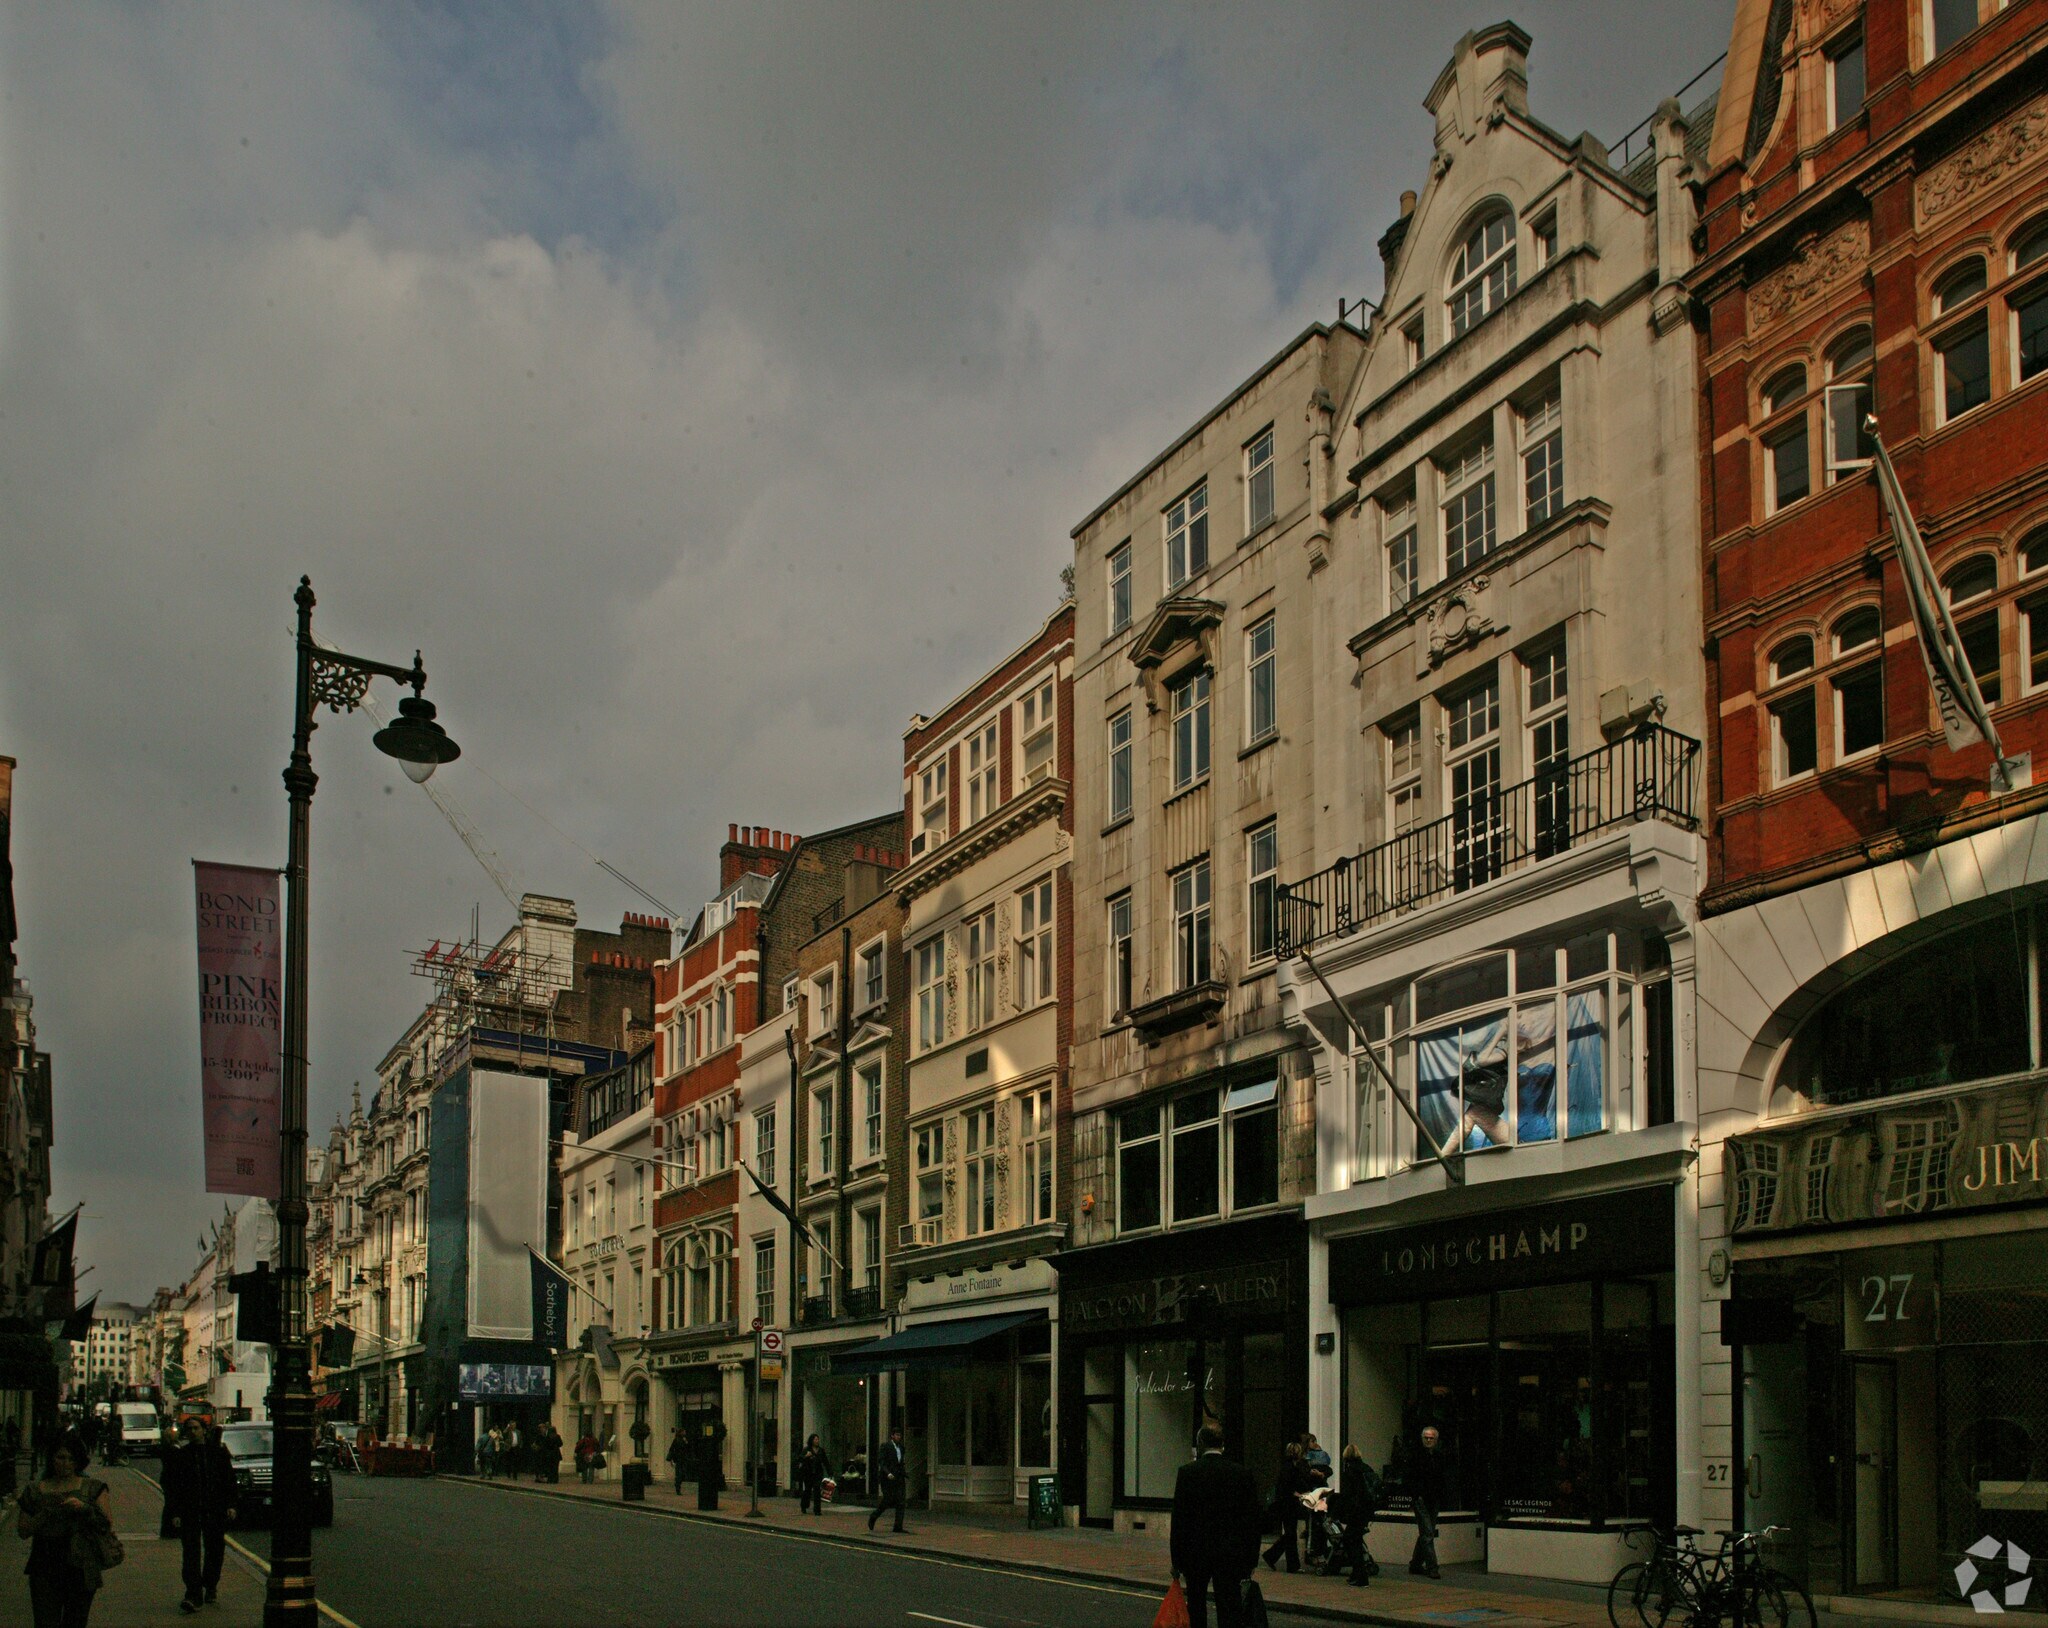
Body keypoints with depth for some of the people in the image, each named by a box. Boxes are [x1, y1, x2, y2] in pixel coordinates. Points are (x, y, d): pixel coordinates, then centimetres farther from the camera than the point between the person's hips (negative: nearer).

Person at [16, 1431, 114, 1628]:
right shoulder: (36, 1490, 9)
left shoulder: (93, 1488, 6)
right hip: (44, 1570, 0)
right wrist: (44, 1514, -9)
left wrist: (84, 1508, -14)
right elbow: (23, 1530, 8)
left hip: (81, 1569, 0)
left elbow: (108, 1525, 0)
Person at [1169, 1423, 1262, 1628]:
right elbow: (1253, 1519, 2)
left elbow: (1179, 1519, -5)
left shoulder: (1187, 1473, -6)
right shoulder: (1243, 1473, 0)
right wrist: (1250, 1559, 8)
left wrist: (1177, 1559, 1)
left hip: (1196, 1551, -1)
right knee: (1230, 1611, -3)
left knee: (1196, 1606, 18)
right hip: (1231, 1554, 1)